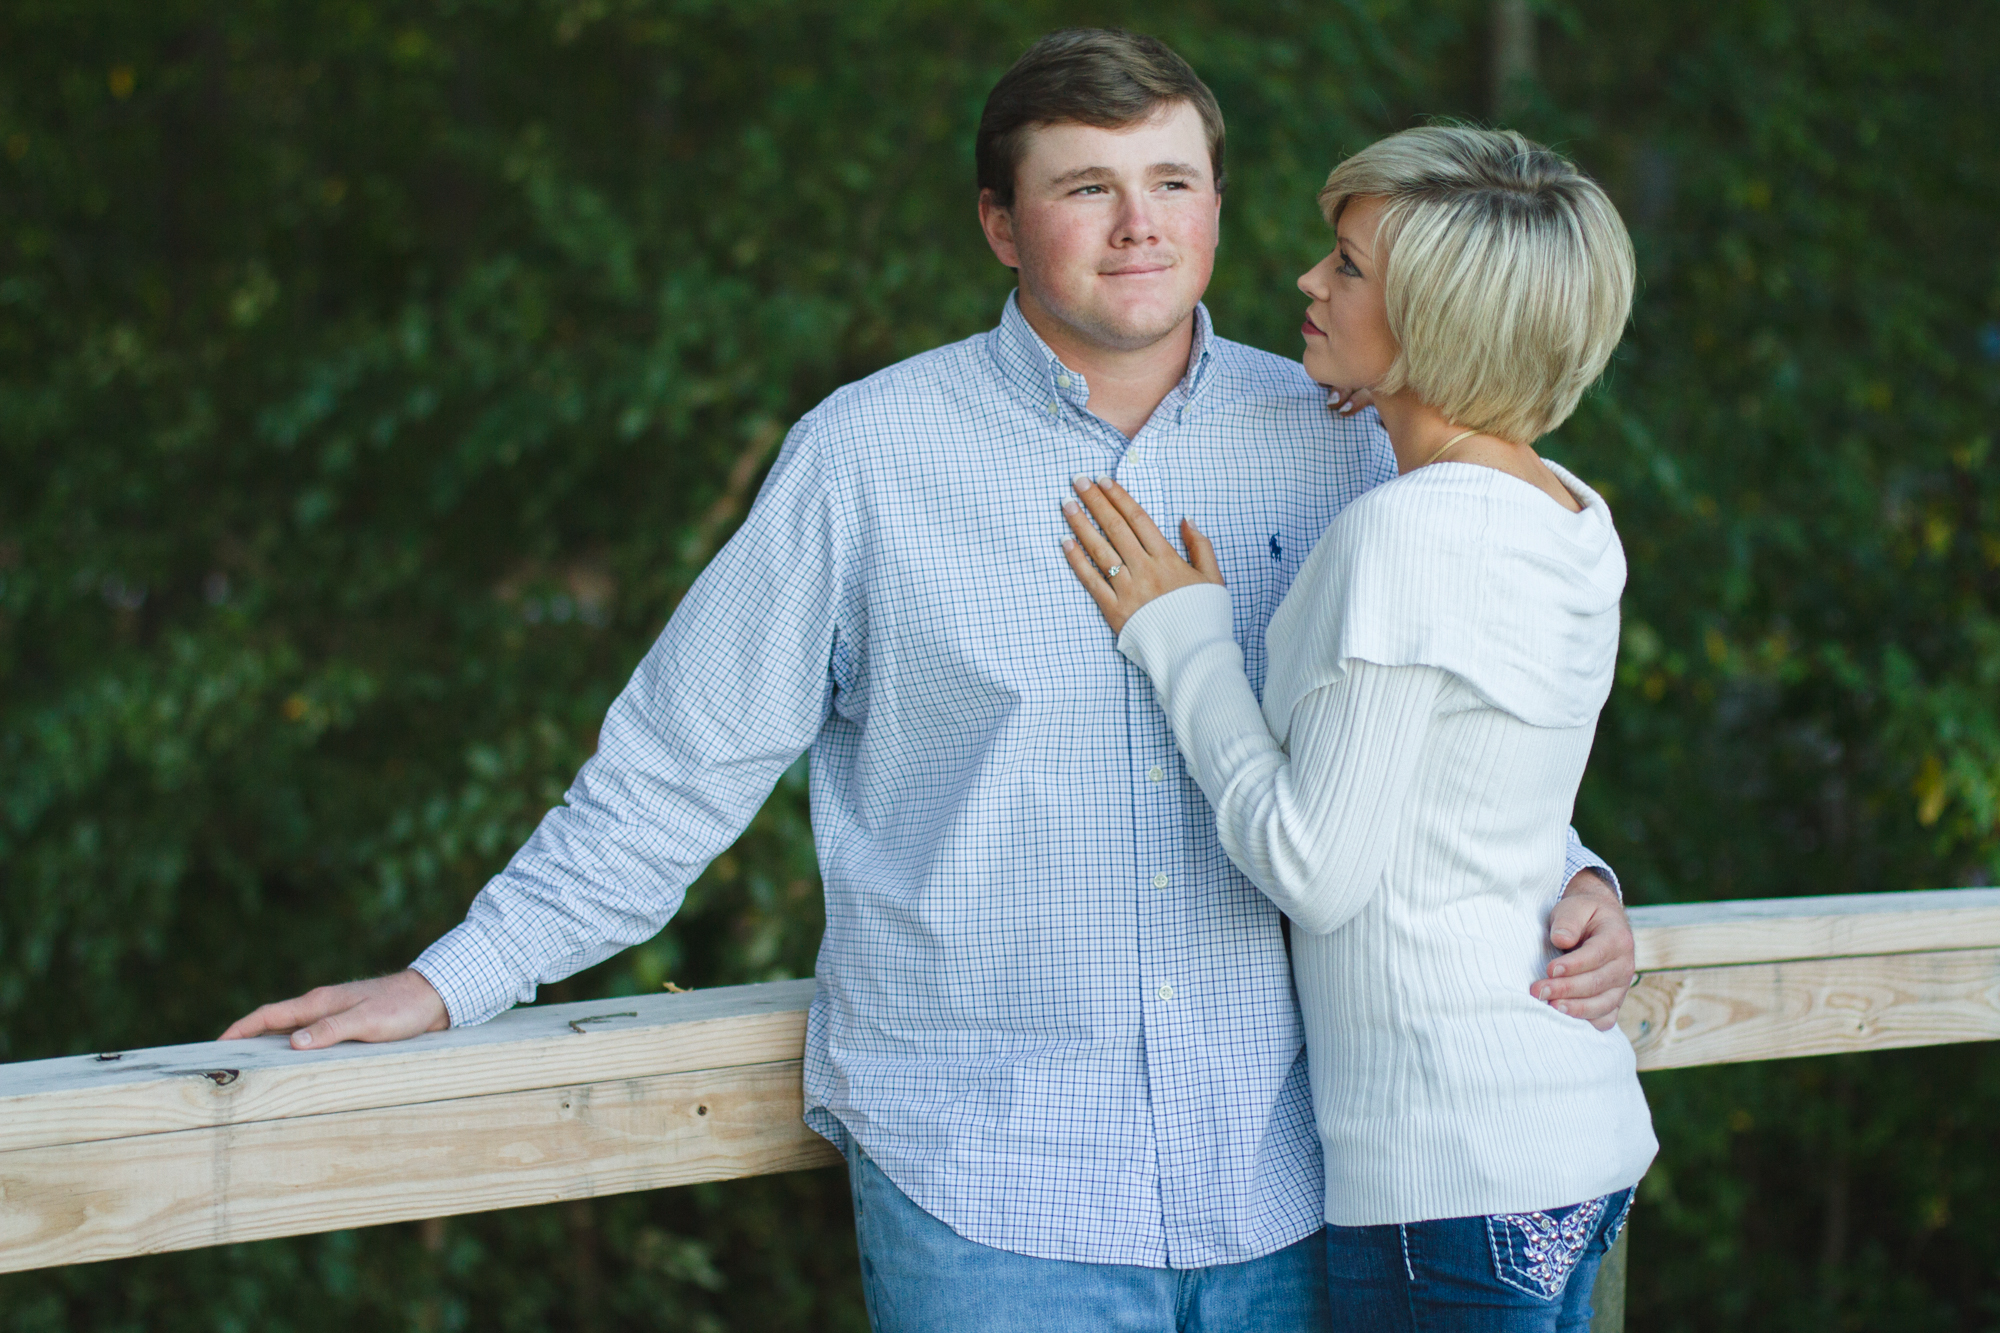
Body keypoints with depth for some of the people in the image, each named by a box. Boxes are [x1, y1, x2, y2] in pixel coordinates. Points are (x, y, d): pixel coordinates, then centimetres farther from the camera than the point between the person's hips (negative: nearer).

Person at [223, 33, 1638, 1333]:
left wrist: (1568, 877, -1)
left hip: (1280, 1183, 3)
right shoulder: (871, 455, -2)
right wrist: (451, 981, 6)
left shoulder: (1333, 446, 5)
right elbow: (683, 764, 4)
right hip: (989, 1198, -3)